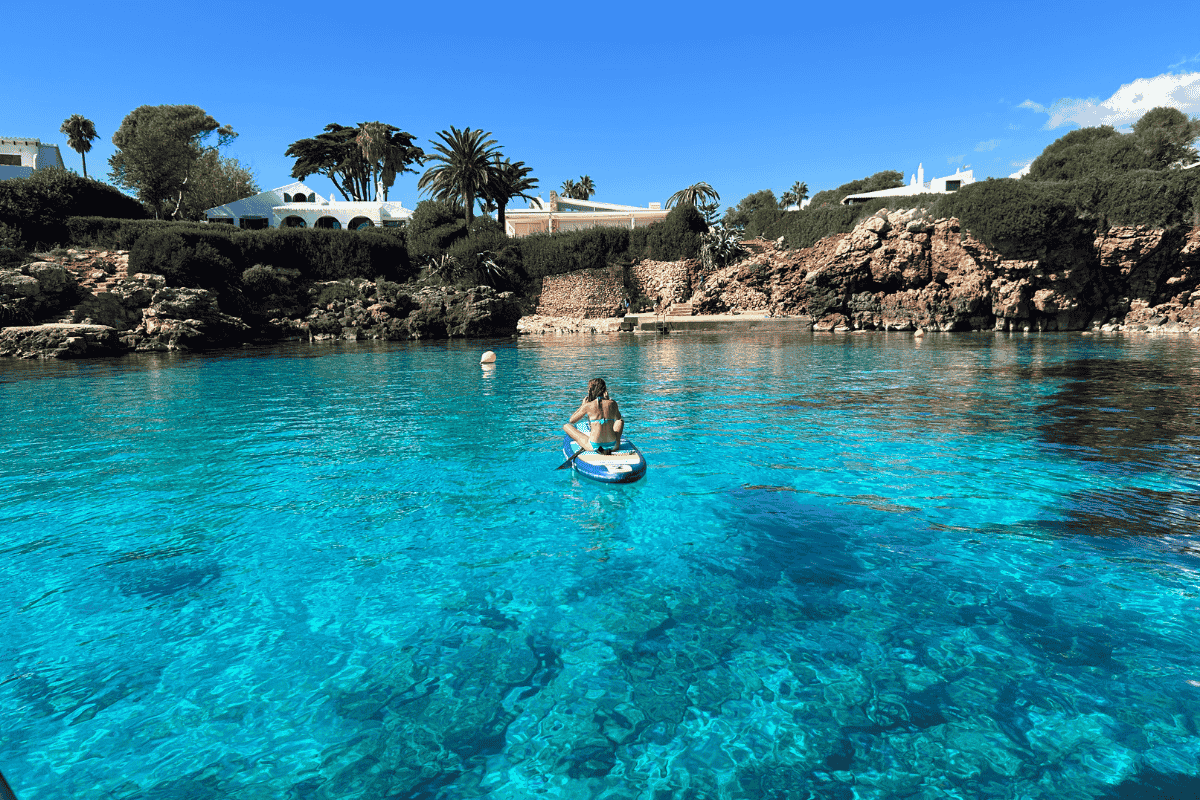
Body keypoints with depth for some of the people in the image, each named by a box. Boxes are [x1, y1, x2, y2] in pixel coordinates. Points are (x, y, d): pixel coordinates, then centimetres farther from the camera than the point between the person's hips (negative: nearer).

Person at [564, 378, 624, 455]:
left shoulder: (588, 406, -8)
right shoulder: (612, 403, 0)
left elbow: (571, 421, 7)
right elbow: (618, 418, 23)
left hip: (594, 446, -4)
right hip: (612, 445, 5)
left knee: (566, 426, 12)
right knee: (621, 421, 33)